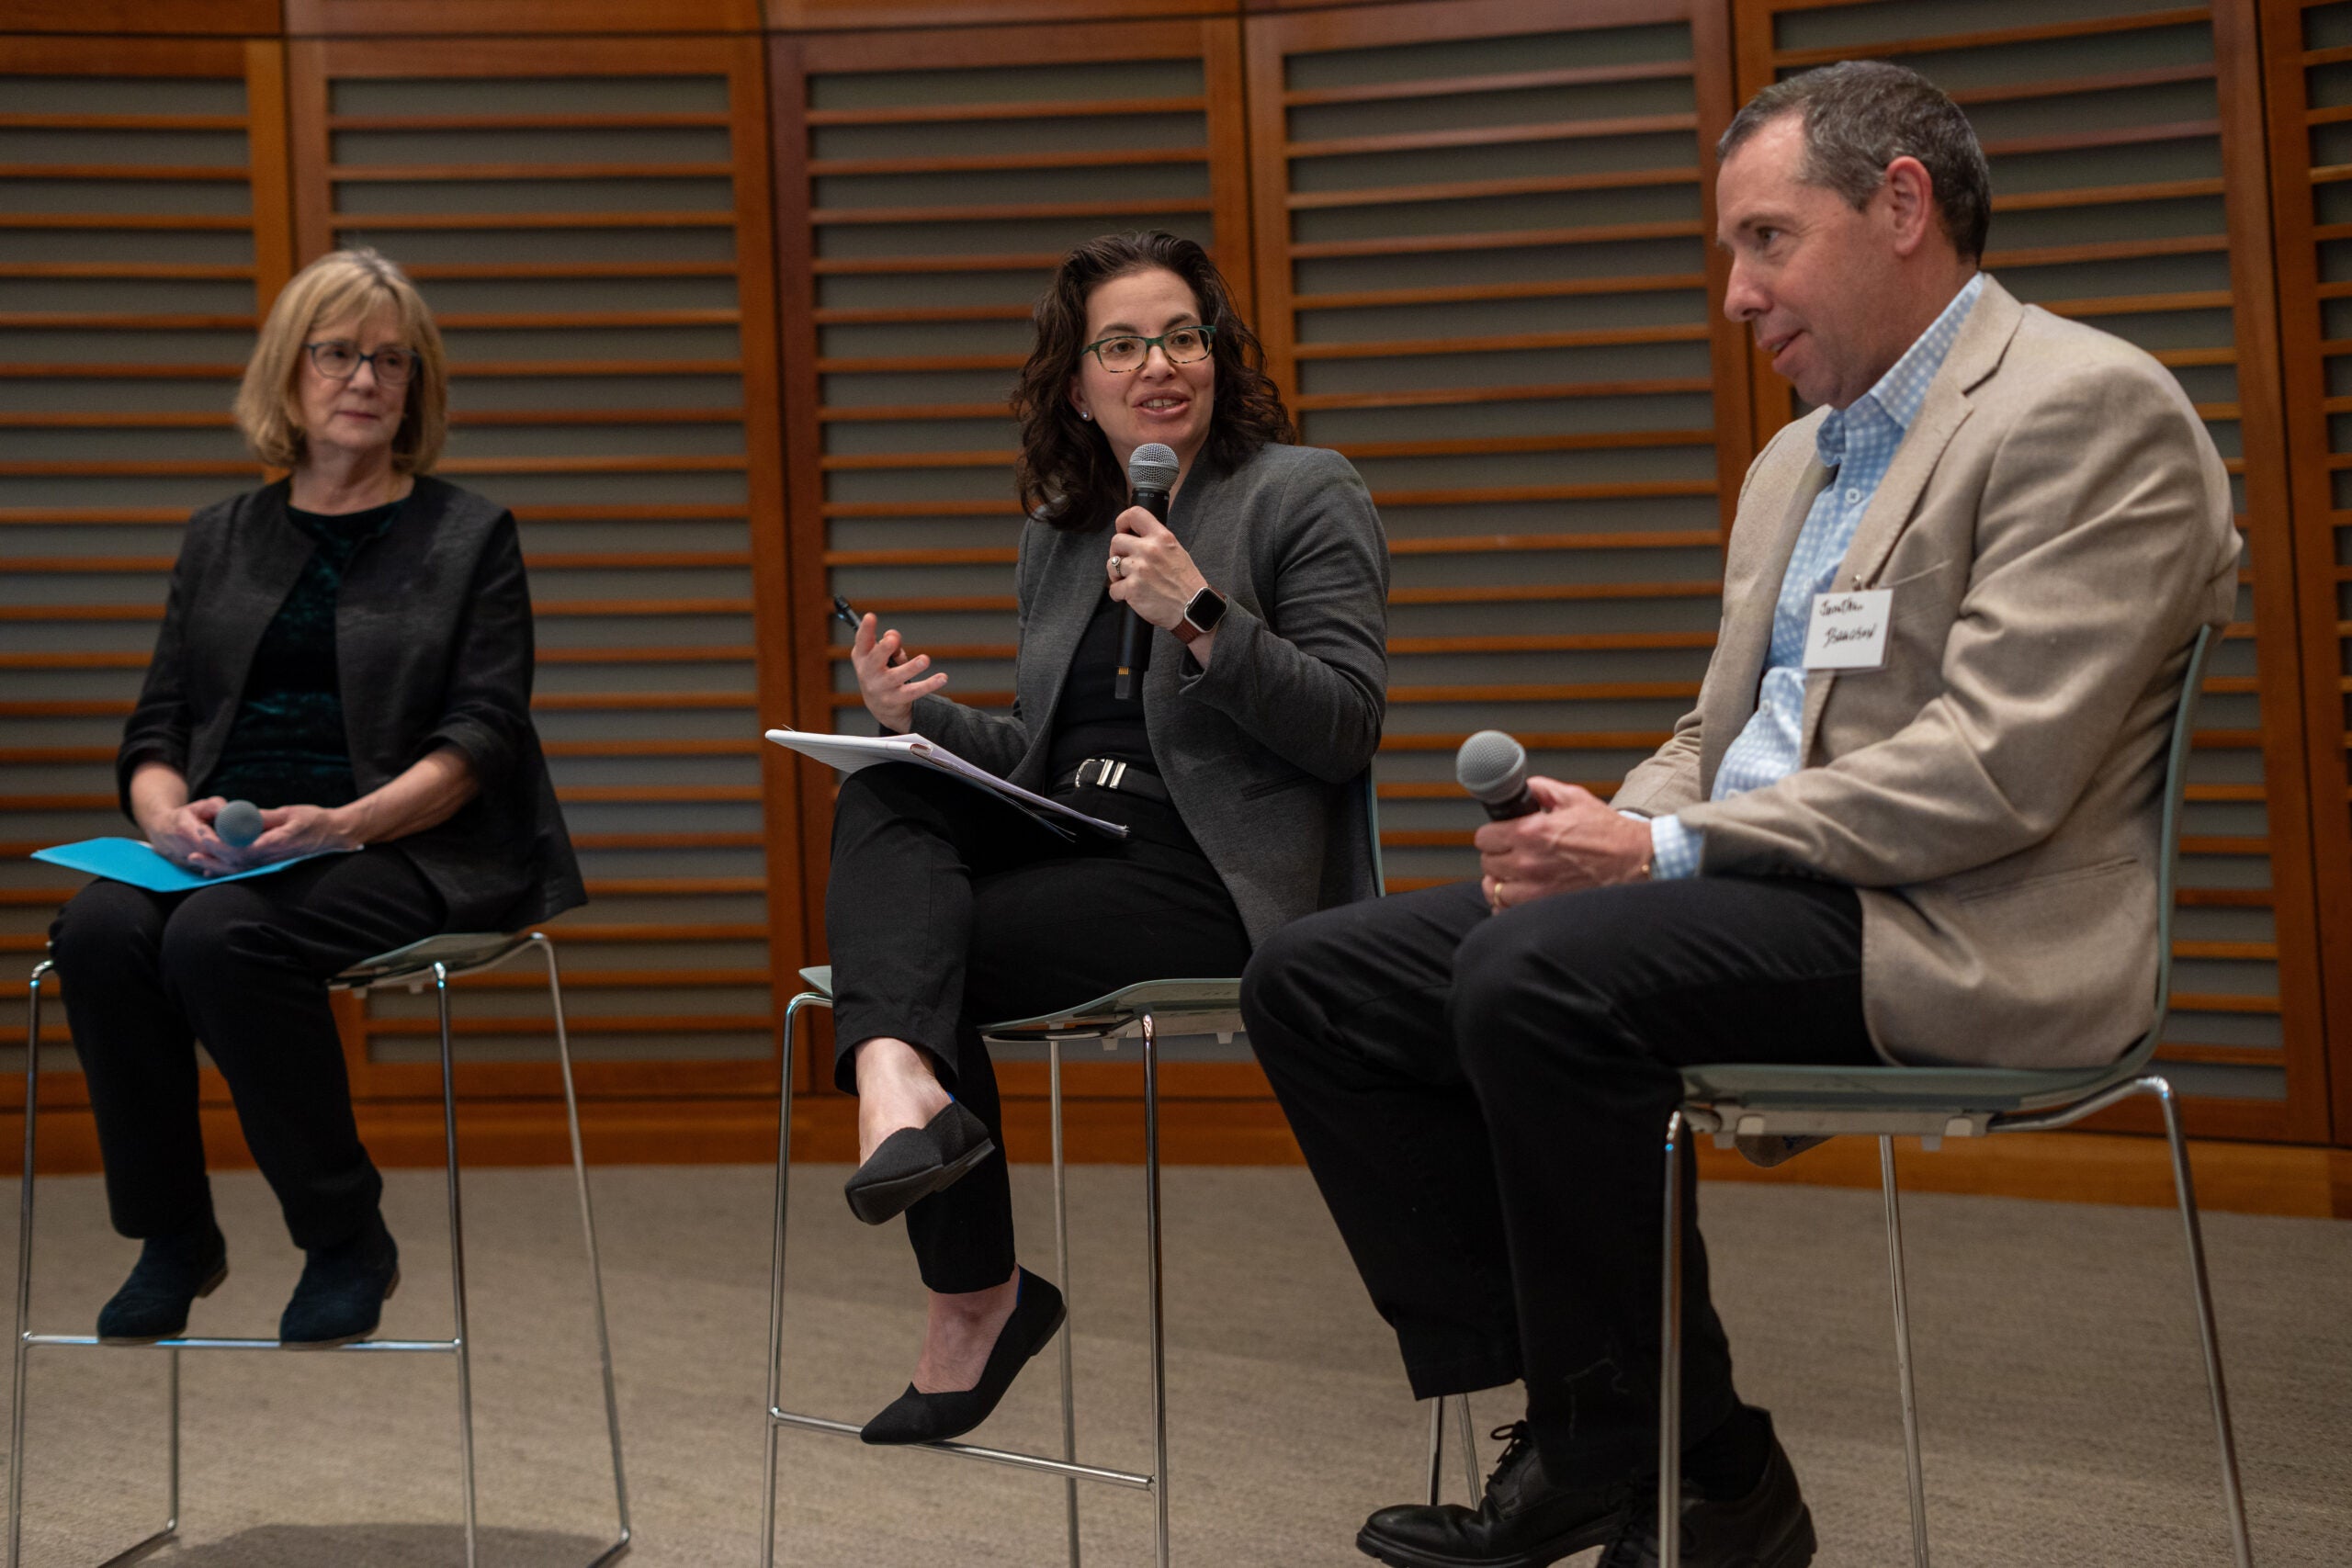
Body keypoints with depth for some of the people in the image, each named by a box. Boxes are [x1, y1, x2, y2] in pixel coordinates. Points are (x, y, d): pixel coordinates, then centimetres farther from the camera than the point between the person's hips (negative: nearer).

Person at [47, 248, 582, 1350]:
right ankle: (171, 1238, -12)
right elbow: (156, 729, 15)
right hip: (227, 847, 4)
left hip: (404, 849, -4)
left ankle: (346, 1239, -16)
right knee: (98, 934, -28)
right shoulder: (222, 537, 19)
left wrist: (346, 823, -20)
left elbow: (480, 741, -3)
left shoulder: (469, 537, 8)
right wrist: (166, 814, -10)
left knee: (223, 940, -33)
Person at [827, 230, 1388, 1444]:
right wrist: (920, 716, 4)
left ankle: (974, 1297, -19)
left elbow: (1346, 727, -8)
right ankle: (901, 1090, -40)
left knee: (927, 943, -22)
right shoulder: (1058, 534, 20)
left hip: (1221, 880, -6)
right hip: (1069, 840, 6)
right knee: (879, 803, -23)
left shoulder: (1306, 495, 2)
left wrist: (1199, 615, -19)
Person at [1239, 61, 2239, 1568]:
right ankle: (1570, 1439, -4)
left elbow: (1999, 769, -18)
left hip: (1948, 935, -9)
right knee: (1315, 978, -3)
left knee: (1536, 977, -32)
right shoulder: (1797, 461, 22)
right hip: (1767, 902, 9)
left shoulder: (2087, 409, -8)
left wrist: (1666, 851, -17)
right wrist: (1600, 835, -1)